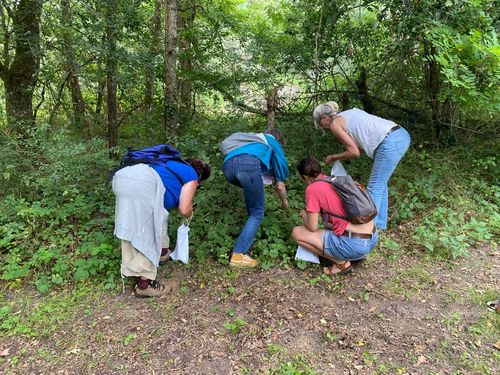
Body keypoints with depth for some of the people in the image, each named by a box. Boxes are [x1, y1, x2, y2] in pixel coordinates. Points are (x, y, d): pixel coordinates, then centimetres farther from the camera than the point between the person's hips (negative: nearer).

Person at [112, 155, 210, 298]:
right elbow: (184, 209, 11)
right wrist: (190, 213, 32)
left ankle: (160, 251, 40)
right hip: (144, 183, -8)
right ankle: (144, 284, 2)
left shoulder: (174, 164, 39)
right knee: (148, 234, 1)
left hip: (122, 176, 8)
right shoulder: (192, 176, 19)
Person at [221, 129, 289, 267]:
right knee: (257, 213, 7)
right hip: (248, 163, -5)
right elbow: (280, 185, 34)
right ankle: (238, 255, -4)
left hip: (228, 164, 5)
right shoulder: (274, 145, 33)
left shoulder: (254, 137, 46)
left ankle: (252, 229, 30)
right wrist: (285, 202, 52)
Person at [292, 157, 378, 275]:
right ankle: (358, 254, 18)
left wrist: (304, 215, 15)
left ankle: (341, 263, 3)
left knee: (297, 233, 1)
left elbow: (312, 227, -5)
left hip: (354, 244, -8)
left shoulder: (312, 188, -7)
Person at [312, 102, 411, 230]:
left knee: (375, 187, 0)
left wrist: (334, 157, 13)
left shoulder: (335, 124, 1)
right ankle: (380, 223, 32)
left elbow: (354, 152, -2)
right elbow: (360, 147, 23)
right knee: (380, 184, 21)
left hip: (390, 142, -9)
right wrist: (338, 158, 24)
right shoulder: (350, 113, 26)